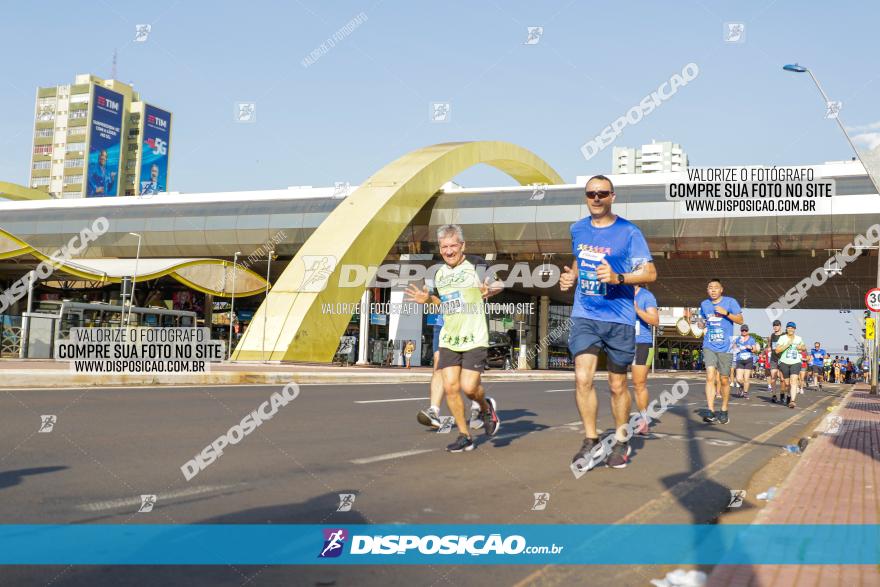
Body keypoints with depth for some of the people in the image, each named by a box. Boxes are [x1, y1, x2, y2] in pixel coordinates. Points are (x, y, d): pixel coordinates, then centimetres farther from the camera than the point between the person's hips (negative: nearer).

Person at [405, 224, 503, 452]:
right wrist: (428, 299, 9)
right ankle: (464, 436, 12)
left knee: (469, 387, -12)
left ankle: (486, 408, 24)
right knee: (450, 387, -3)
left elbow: (499, 284, -8)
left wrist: (490, 289, -29)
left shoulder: (475, 266, -4)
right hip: (448, 339, 5)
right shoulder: (439, 274, 13)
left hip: (474, 339, -5)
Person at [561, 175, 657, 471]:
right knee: (583, 377, -12)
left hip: (619, 318, -3)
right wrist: (570, 277, 6)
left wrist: (618, 278, -23)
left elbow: (650, 273, -7)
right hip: (584, 315, 3)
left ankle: (621, 442, 28)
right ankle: (591, 443, 3)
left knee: (617, 385, 8)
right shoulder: (577, 229, 9)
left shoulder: (629, 232, -6)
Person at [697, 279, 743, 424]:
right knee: (710, 376, -15)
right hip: (709, 346, 2)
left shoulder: (730, 302, -1)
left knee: (723, 380, 7)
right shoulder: (704, 304, 9)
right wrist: (702, 325, 2)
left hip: (725, 347, -2)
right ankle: (710, 411, -18)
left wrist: (726, 313, -18)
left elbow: (740, 320, -3)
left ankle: (724, 411, 24)